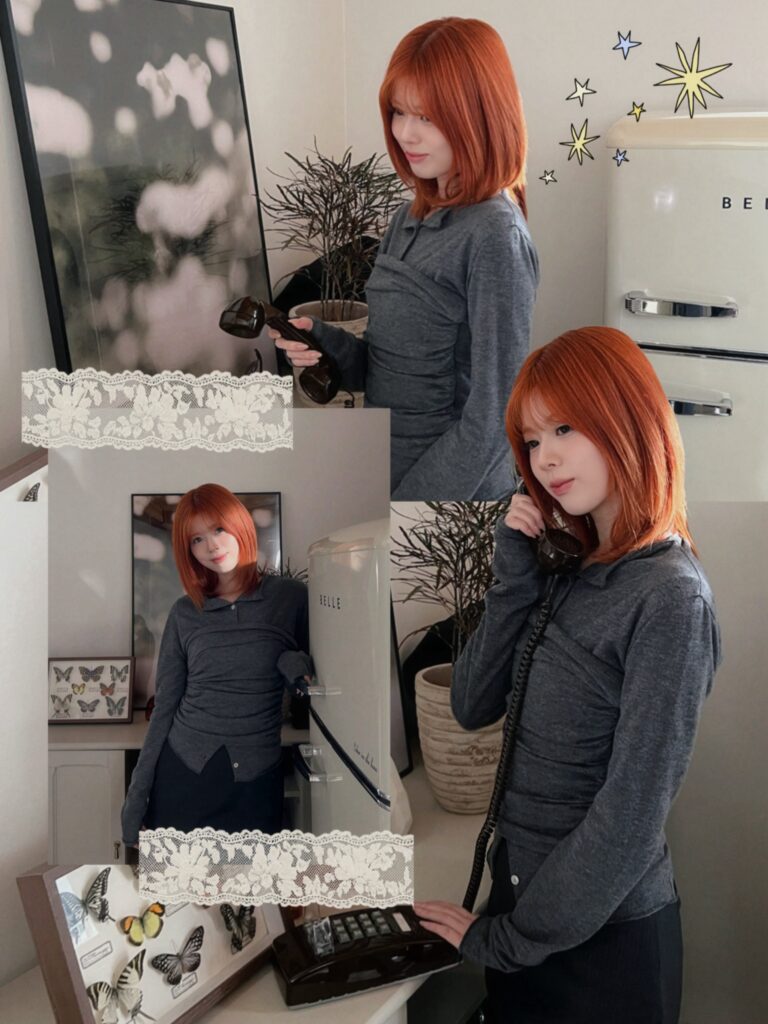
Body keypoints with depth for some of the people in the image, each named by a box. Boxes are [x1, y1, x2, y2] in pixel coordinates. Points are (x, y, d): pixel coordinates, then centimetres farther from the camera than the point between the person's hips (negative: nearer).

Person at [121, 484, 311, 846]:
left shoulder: (292, 598, -2)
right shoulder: (185, 613, 4)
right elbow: (165, 706, 6)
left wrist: (298, 663, -16)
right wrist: (137, 794, 1)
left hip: (255, 779, -1)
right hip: (181, 773, 2)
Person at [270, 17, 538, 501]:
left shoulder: (495, 238, -18)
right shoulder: (411, 219, 5)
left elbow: (490, 419, -19)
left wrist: (406, 500, -18)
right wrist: (321, 339, -6)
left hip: (451, 486, -7)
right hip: (386, 475, 7)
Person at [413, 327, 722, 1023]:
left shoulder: (670, 597, -21)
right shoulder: (569, 568, 3)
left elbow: (631, 814, -22)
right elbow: (473, 707, 2)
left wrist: (507, 938, -14)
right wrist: (516, 573, -9)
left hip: (601, 933, -7)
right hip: (524, 885, 7)